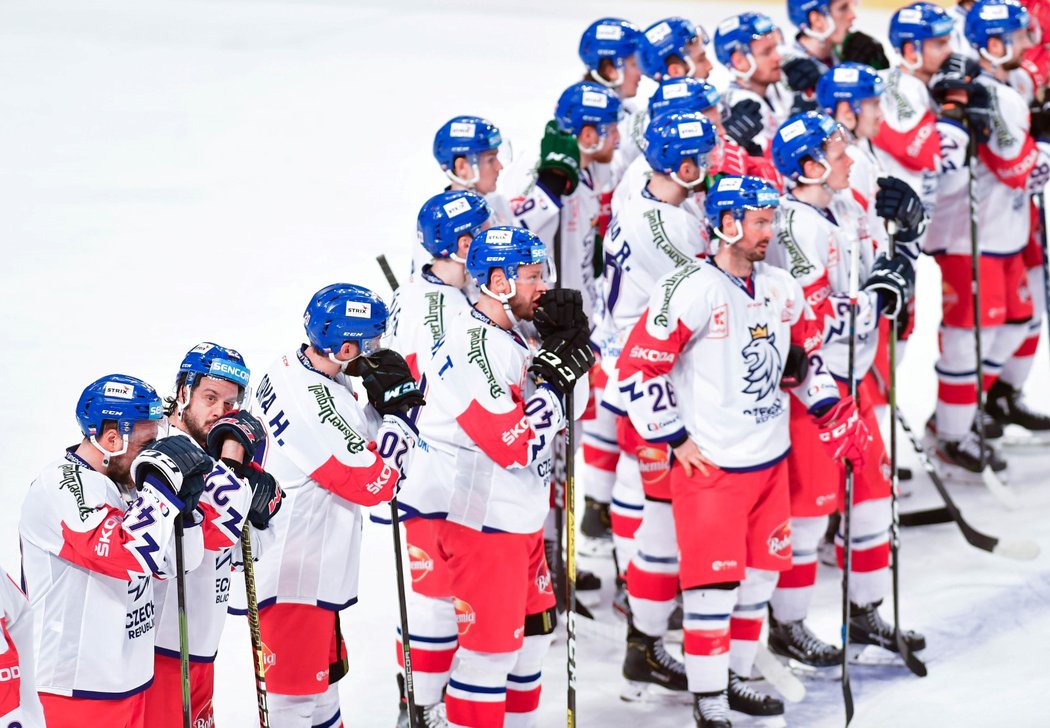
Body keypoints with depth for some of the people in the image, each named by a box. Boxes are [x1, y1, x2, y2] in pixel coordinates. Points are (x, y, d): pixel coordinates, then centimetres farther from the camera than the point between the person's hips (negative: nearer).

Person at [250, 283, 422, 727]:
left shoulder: (295, 370, 4)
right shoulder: (313, 406, -27)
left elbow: (355, 445, 12)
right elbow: (374, 484, -22)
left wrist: (384, 406, -5)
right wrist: (400, 411, -16)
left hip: (313, 569, 10)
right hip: (293, 579, -10)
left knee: (323, 679, 23)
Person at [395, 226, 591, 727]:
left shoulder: (508, 337, 10)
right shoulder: (475, 349, -21)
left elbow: (564, 414, 13)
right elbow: (517, 444, -26)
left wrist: (567, 348, -3)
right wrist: (557, 372, -18)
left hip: (519, 517, 10)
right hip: (480, 522, -10)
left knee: (532, 630, 18)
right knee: (490, 646, -4)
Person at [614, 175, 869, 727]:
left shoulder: (781, 289, 7)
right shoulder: (691, 291, -16)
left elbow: (805, 359, 23)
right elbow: (637, 367, -16)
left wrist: (838, 419, 14)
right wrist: (675, 439, -13)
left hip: (770, 460, 7)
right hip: (709, 465, -7)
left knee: (759, 576, 14)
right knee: (713, 584, -5)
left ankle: (735, 680, 28)